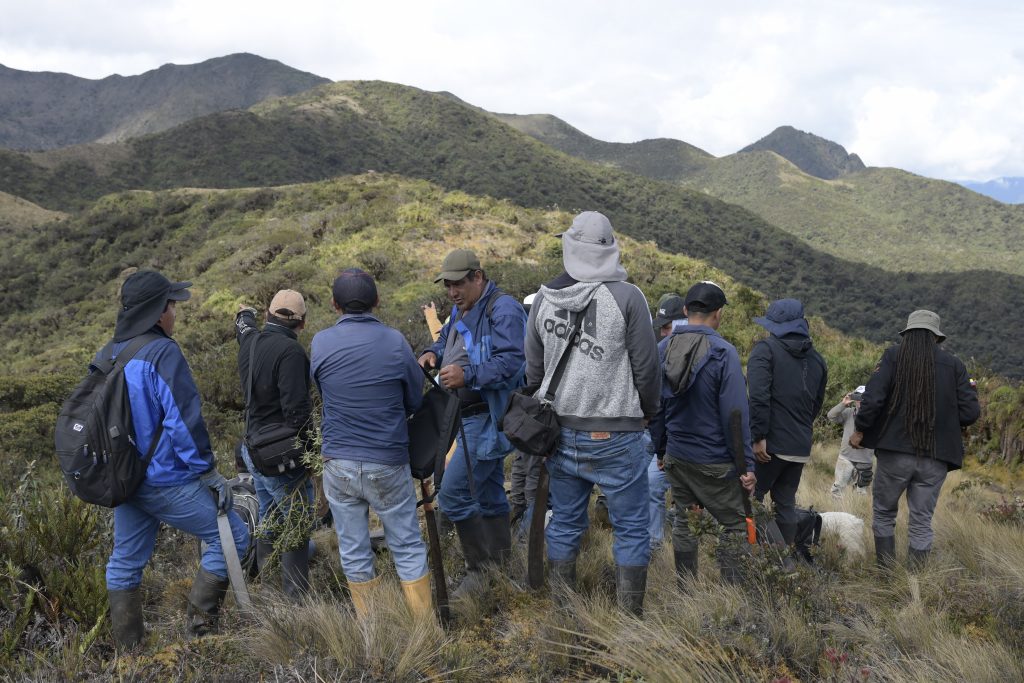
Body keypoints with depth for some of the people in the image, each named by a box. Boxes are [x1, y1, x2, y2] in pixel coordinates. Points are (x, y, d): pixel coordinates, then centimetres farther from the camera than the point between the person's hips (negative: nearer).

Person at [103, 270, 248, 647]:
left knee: (124, 563, 16)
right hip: (166, 480, -8)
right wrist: (208, 471, -12)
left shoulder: (106, 357, 8)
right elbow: (183, 419, -20)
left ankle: (127, 650, 25)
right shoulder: (163, 353, -17)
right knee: (231, 536, 3)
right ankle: (200, 627, 4)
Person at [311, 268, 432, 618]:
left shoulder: (321, 343, -5)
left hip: (338, 464, 2)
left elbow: (324, 394, 8)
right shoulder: (395, 341, -9)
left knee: (353, 553, 13)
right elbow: (415, 399, 2)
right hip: (388, 464, -1)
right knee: (408, 548, 11)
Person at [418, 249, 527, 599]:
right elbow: (446, 339, 29)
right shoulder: (460, 311, 15)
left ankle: (481, 571, -2)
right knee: (490, 497, 16)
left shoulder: (503, 310, -17)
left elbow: (511, 362, -27)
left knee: (454, 494, -13)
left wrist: (468, 375, -39)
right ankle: (501, 569, 26)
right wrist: (433, 353, 5)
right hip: (472, 419, 10)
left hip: (489, 419, -10)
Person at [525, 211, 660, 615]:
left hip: (560, 432, 5)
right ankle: (630, 614, 10)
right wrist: (648, 411, 11)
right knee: (631, 527, 6)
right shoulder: (627, 297, -11)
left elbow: (533, 370, 10)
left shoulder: (543, 300, 3)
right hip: (616, 434, -5)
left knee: (564, 521, 16)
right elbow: (646, 367, -7)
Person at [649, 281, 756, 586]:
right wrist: (747, 464, -10)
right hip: (715, 462, -5)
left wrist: (660, 450, 19)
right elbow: (735, 414, -16)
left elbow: (654, 406, 9)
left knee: (683, 521, 16)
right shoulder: (723, 352, -15)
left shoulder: (663, 348, 2)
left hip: (675, 458, 6)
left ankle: (685, 591, 23)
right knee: (735, 523, 8)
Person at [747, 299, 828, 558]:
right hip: (801, 448, 6)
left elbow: (758, 396, -19)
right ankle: (785, 560, 19)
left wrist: (758, 436, -18)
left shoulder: (765, 349, -7)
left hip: (771, 445, -6)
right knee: (786, 503, 15)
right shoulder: (816, 359, 13)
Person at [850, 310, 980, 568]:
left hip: (895, 451, -1)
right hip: (936, 456, 2)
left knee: (883, 512, 15)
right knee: (922, 522, 11)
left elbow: (873, 397, -13)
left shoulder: (894, 356, -4)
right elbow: (970, 412, -1)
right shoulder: (954, 364, 2)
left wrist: (860, 430, -1)